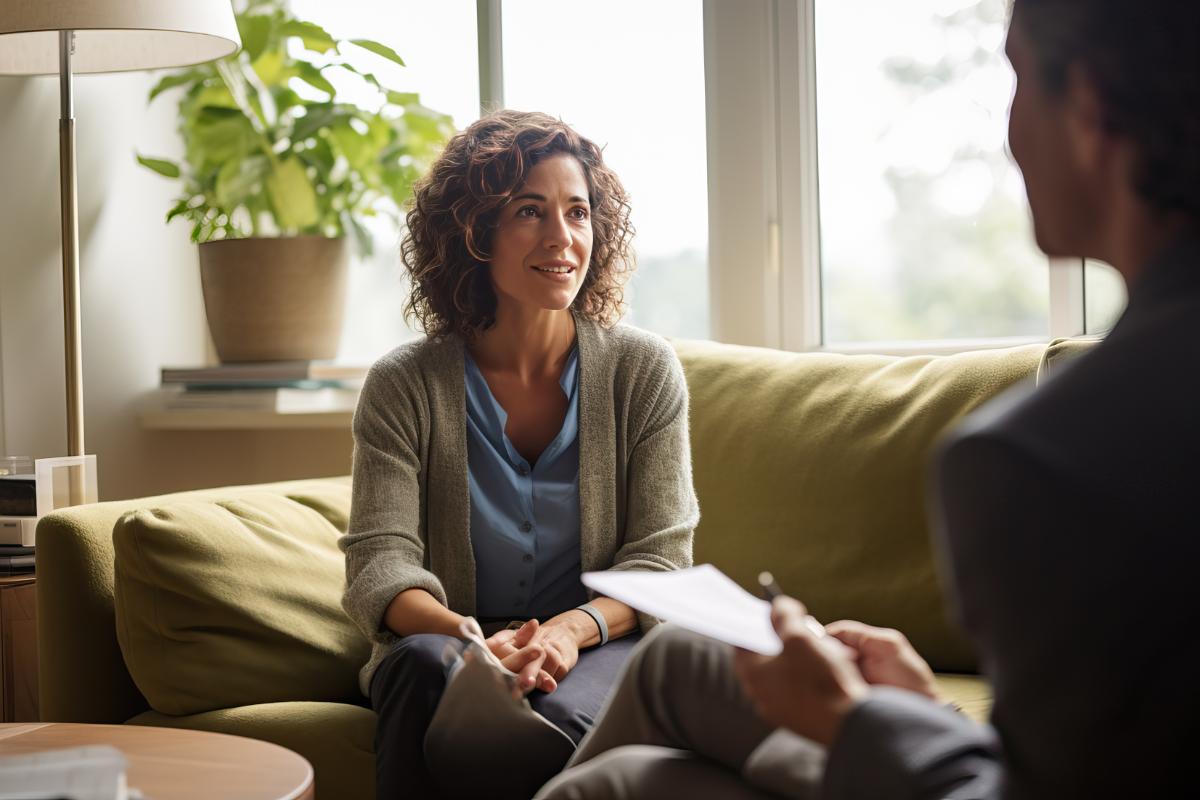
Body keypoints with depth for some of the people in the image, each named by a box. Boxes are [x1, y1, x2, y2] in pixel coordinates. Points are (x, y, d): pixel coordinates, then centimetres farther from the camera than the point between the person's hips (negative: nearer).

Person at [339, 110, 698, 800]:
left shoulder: (645, 370, 2)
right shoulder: (405, 386, 0)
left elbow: (660, 558, -2)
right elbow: (381, 560, -8)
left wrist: (572, 628, -23)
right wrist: (471, 637, -30)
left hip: (601, 647, 0)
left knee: (563, 715, -35)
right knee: (428, 666, -35)